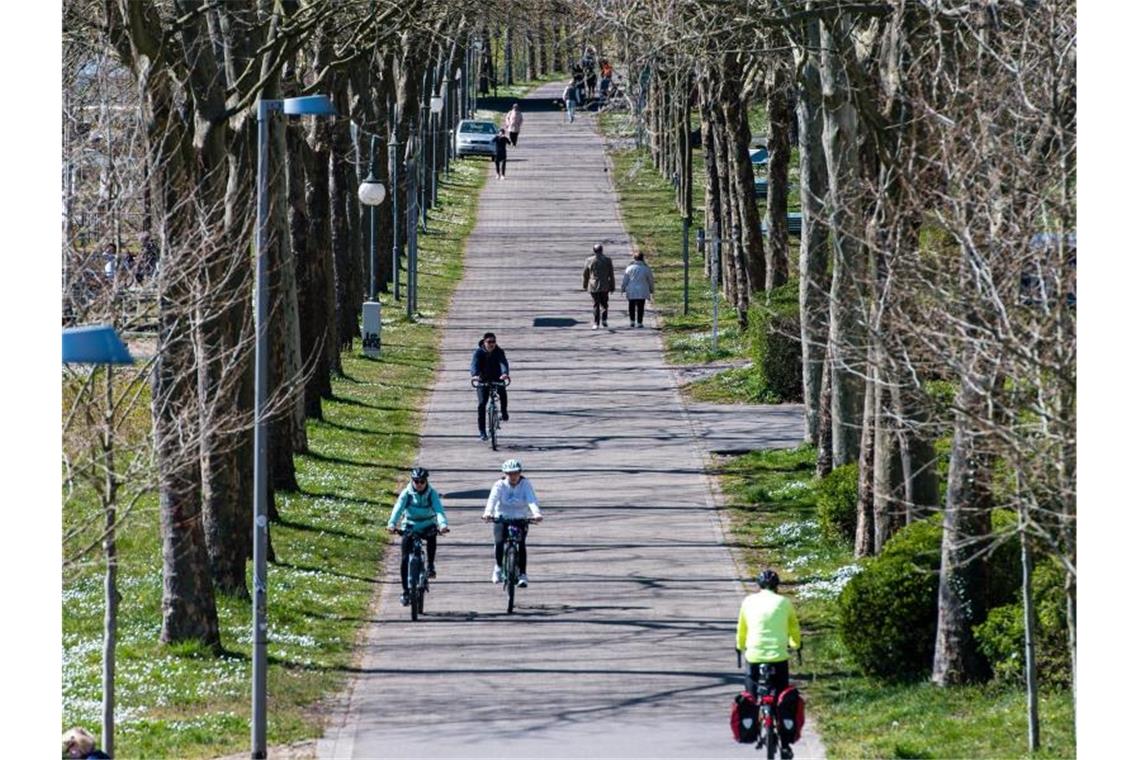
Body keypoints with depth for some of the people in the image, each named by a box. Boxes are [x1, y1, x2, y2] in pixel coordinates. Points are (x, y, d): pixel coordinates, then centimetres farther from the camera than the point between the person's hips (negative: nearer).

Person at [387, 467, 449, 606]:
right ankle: (405, 591, 1)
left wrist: (443, 524, -43)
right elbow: (398, 509, -22)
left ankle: (430, 565, -14)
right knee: (404, 560, -10)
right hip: (410, 527, 1)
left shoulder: (432, 494, -10)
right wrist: (392, 524, -40)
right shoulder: (406, 493, -10)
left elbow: (439, 509, -23)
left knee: (432, 536, -36)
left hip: (427, 526, -1)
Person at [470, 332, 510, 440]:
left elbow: (503, 363, -27)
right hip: (483, 381, -1)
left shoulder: (499, 352, -10)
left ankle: (504, 412, 4)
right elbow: (474, 364, -28)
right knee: (482, 403, -14)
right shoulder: (478, 352, -12)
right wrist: (475, 375, -50)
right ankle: (482, 432, -8)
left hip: (497, 379, 1)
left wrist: (505, 373, -49)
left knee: (503, 393, -27)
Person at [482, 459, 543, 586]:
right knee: (499, 542, -20)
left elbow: (532, 500, -20)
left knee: (521, 544, -19)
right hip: (502, 518, 0)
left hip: (520, 519, 0)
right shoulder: (500, 485, -7)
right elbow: (492, 499, -23)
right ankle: (499, 567, 7)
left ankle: (522, 574, -11)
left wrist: (536, 513, -40)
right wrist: (488, 513, -43)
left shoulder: (525, 484, -6)